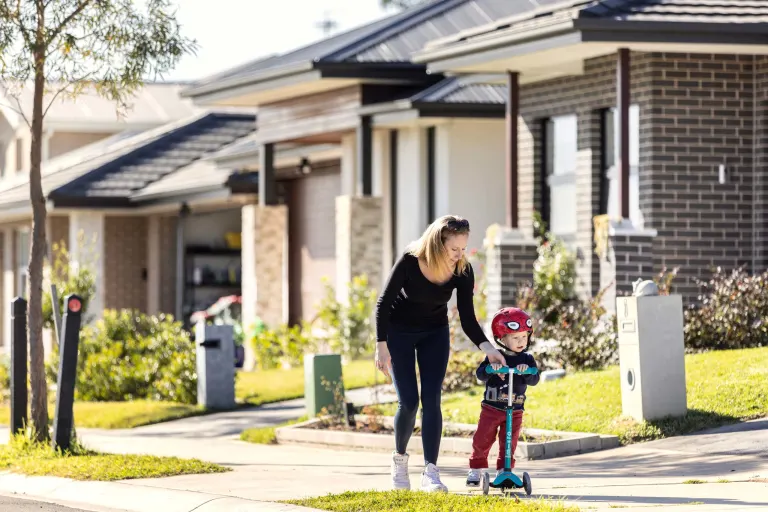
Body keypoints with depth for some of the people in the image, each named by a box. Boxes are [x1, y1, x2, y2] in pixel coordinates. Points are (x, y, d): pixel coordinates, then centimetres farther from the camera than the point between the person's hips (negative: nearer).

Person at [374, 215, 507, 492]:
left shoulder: (462, 271, -19)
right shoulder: (410, 261, -28)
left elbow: (467, 318, -13)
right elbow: (384, 303, -17)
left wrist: (487, 348, -27)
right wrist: (381, 345, -20)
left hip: (435, 334, 2)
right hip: (399, 332, -2)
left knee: (431, 400, -10)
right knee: (408, 402, -10)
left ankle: (431, 472, -13)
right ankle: (399, 458, 16)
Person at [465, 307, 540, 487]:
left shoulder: (527, 359, 1)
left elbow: (534, 380, -9)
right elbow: (480, 374, -15)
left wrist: (526, 371, -30)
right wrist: (491, 368, -36)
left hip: (515, 410, 1)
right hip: (491, 408, -1)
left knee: (508, 444, 0)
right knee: (482, 440, 4)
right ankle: (475, 469, 19)